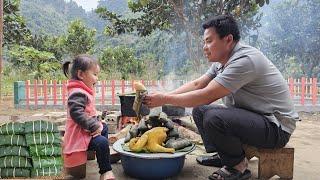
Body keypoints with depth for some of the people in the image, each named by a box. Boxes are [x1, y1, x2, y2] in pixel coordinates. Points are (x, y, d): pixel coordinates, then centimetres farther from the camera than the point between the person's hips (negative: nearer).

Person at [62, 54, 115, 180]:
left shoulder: (84, 91, 12)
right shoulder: (78, 93, -24)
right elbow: (77, 113, -34)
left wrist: (97, 123, 10)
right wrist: (94, 126, -30)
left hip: (86, 129, 11)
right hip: (79, 133, -11)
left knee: (104, 127, 28)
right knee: (102, 142, -25)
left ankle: (104, 153, 40)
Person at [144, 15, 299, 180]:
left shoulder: (244, 60, -25)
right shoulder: (222, 61, 5)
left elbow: (207, 96, -28)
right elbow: (196, 84, 5)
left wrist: (165, 99, -20)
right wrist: (163, 96, -4)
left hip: (275, 125, -9)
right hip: (250, 117, 9)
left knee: (214, 118, -31)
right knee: (199, 110, 8)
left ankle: (238, 167, -5)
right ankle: (222, 156, 14)